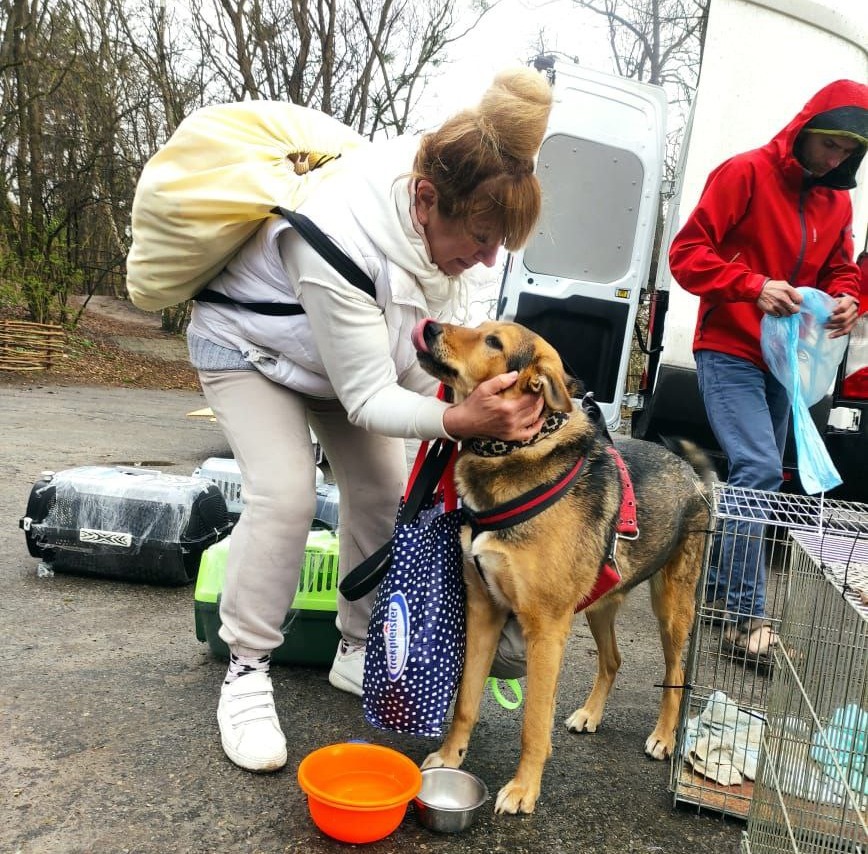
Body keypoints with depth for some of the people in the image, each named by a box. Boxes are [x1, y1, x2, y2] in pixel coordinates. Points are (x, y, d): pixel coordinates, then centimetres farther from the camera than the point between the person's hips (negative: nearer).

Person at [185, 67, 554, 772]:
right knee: (285, 494, -23)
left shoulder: (442, 221, -22)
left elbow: (427, 359, -13)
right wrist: (460, 420, -52)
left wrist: (484, 409, -29)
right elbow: (368, 399, -36)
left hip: (357, 347, 6)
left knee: (383, 490, -1)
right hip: (249, 345, -6)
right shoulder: (338, 240, -43)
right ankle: (247, 672, -4)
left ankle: (358, 651, 17)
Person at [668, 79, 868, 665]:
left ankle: (719, 587, 25)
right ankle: (746, 614, -7)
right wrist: (754, 286, -26)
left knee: (761, 475, 10)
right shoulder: (746, 173, -8)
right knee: (759, 470, -17)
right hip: (730, 351, -7)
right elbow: (688, 253, -13)